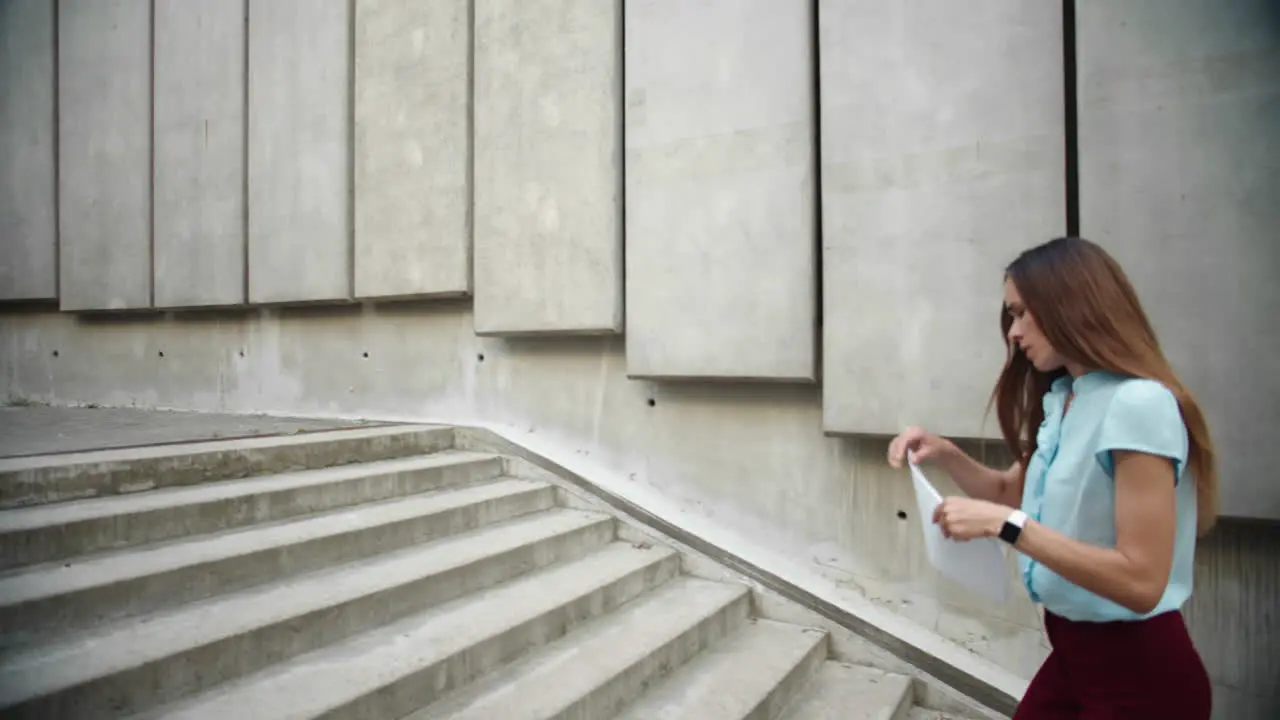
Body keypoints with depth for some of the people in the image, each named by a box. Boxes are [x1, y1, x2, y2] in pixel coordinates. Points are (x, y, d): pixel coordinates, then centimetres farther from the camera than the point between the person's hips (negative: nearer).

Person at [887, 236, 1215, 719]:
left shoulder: (1139, 405, -23)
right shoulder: (1061, 399, 4)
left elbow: (1141, 581, -27)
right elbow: (1012, 493, 16)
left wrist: (1005, 526, -31)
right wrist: (944, 454, 0)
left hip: (1140, 673, -7)